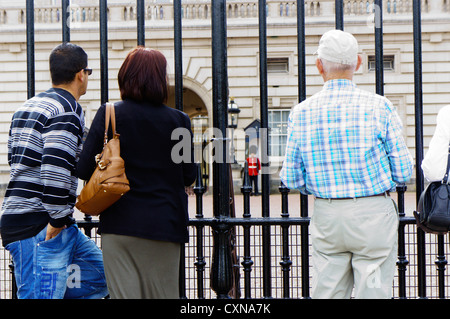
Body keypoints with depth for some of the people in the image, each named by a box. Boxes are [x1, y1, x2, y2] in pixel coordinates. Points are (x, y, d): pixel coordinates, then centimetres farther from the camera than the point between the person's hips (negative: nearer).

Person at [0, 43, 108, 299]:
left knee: (103, 277, 12)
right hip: (39, 225, -10)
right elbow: (56, 167, -24)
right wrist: (58, 218, -17)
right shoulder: (68, 110, -12)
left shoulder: (27, 107, 19)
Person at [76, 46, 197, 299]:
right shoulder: (178, 120, -3)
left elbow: (85, 169, -6)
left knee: (123, 293, 5)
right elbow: (189, 176, 3)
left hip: (120, 223, 0)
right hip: (165, 226, 1)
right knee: (163, 294, 11)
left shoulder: (109, 114, -4)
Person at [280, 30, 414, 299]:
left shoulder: (301, 113, -1)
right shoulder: (379, 107, -8)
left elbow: (292, 179, 2)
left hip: (326, 216, 3)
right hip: (373, 215, -2)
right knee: (373, 294, 4)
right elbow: (403, 172, -5)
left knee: (326, 294, 11)